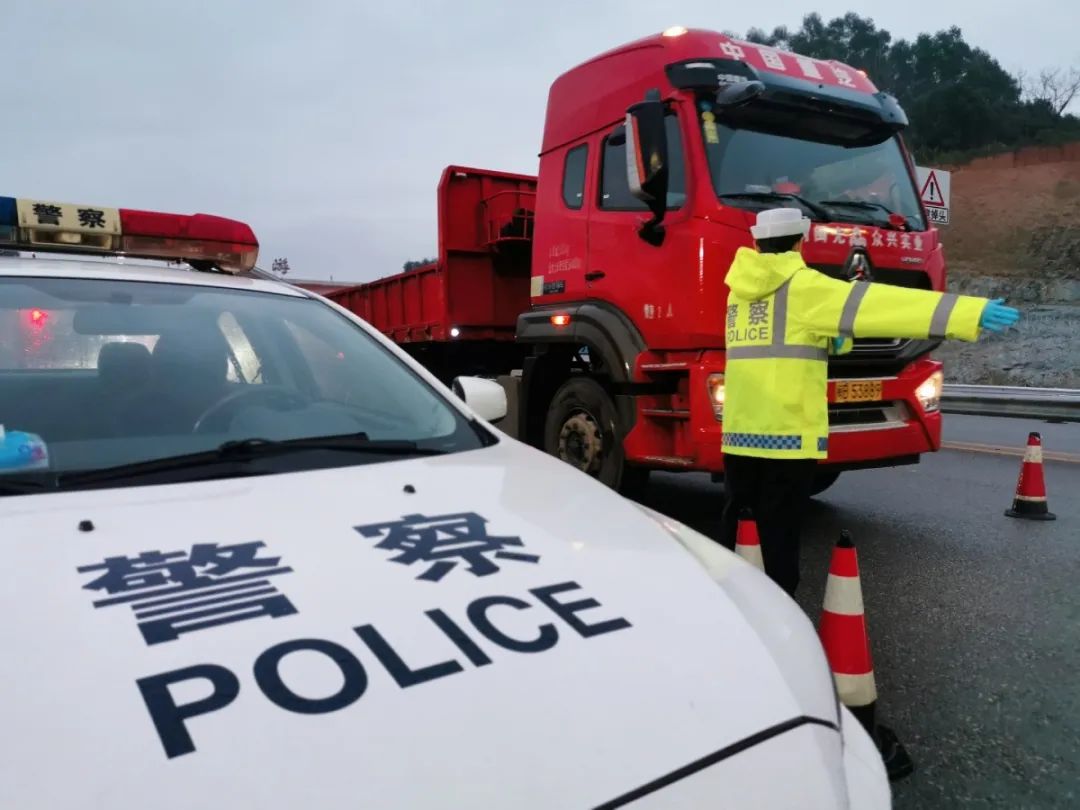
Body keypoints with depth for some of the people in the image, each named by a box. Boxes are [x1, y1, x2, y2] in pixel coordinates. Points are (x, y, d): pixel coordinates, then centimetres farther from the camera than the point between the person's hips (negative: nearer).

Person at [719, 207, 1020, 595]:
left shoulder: (741, 289, 14)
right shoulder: (800, 286, -7)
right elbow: (875, 303, -15)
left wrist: (833, 338, 7)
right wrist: (969, 312, -17)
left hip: (740, 433, 7)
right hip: (787, 432, -6)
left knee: (736, 527, 15)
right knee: (778, 535, 1)